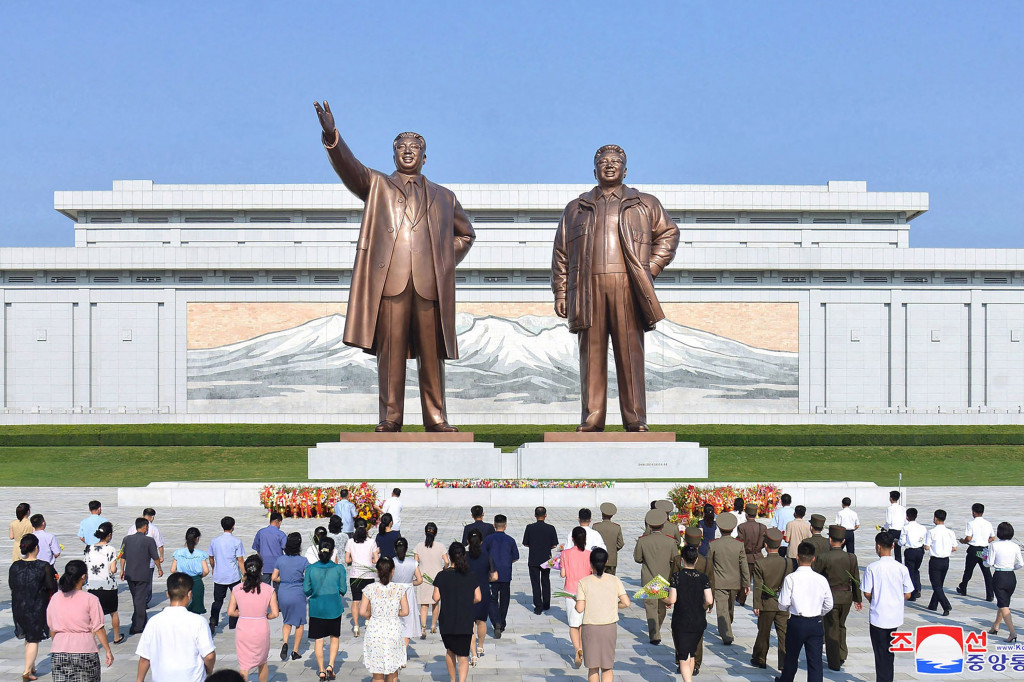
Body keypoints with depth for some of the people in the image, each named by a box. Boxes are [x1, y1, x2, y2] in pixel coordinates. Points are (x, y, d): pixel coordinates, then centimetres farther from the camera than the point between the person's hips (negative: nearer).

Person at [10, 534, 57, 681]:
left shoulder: (15, 566, -6)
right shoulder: (44, 567, -16)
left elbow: (11, 584, 5)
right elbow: (52, 586, -13)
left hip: (19, 607, 4)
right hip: (37, 607, -4)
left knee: (27, 637, 21)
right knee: (34, 639, 4)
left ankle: (31, 667, 31)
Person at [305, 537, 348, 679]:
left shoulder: (311, 569, -7)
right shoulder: (339, 569, -9)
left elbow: (306, 590, -4)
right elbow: (343, 590, -5)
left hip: (316, 607, 0)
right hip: (334, 607, 0)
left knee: (318, 639, 9)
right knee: (335, 637, 16)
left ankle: (321, 670, 12)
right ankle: (330, 665, 2)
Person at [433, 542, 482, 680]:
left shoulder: (442, 575, -7)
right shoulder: (471, 575, -3)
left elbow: (436, 598, -8)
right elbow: (478, 598, -3)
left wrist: (432, 596, 14)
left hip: (447, 621, 1)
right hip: (465, 622, -1)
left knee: (450, 651, 24)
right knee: (463, 657, 1)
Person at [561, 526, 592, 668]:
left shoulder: (566, 553, -7)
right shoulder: (589, 555, -7)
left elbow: (563, 574, -5)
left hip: (571, 591, -1)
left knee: (573, 625, 2)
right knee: (582, 624, 17)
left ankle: (578, 649, -22)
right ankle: (581, 654, 24)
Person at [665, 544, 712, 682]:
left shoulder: (676, 576, -10)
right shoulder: (703, 577, -2)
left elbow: (672, 599, -14)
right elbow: (709, 600, -7)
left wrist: (663, 599, 7)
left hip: (681, 622, -3)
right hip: (699, 622, 3)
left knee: (683, 658, -3)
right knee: (692, 654, 21)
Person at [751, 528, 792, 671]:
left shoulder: (759, 563, -14)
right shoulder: (788, 563, -6)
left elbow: (758, 586, -11)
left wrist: (756, 605, -3)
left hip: (767, 604, -2)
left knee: (763, 633, 12)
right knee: (783, 633, 5)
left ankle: (760, 660, 27)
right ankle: (784, 663, 1)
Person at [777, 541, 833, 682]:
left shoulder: (790, 578, -12)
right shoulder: (821, 579, -5)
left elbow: (783, 604, -10)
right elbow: (828, 605, 3)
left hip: (796, 623, -1)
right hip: (816, 623, 1)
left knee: (791, 657, 19)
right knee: (815, 661, 3)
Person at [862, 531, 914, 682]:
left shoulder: (872, 568, -14)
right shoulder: (902, 568, -5)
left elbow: (867, 593, -10)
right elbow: (908, 595, -1)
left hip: (878, 617, -4)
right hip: (895, 617, 4)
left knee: (880, 653, 6)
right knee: (890, 652, 20)